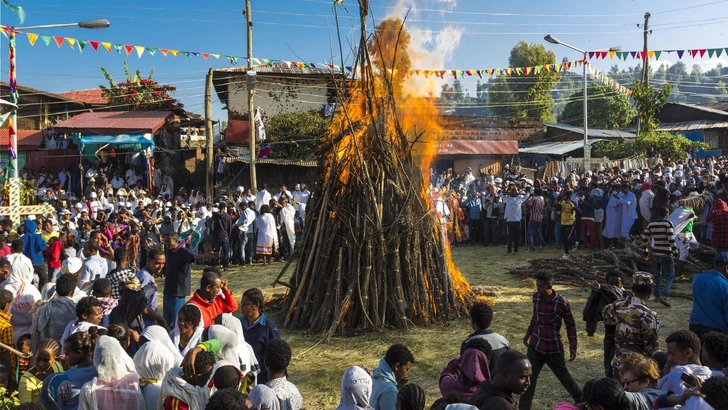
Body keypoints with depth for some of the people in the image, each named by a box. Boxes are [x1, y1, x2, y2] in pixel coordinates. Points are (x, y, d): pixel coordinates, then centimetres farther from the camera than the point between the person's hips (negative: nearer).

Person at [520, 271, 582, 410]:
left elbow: (570, 325, -6)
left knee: (564, 376, 15)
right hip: (535, 346, 3)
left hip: (554, 349, -3)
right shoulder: (536, 297, -4)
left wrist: (573, 347, -8)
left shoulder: (562, 302, -16)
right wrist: (528, 334, 22)